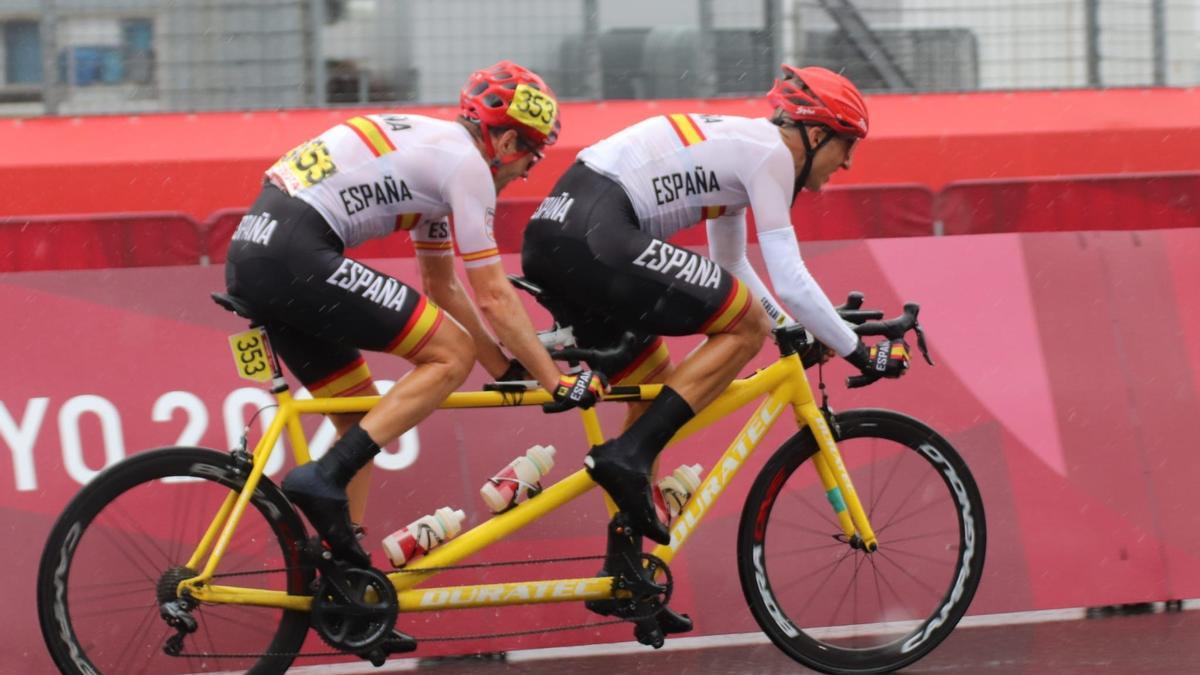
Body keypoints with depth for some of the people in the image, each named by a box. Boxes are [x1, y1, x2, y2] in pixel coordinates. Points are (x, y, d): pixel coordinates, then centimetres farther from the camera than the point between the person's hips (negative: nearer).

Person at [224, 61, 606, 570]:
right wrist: (557, 382, 4)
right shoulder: (467, 161, -3)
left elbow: (443, 286, 33)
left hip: (250, 258, 10)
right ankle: (325, 479, -14)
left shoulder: (432, 148, 26)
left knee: (364, 414, 18)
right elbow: (494, 298, -3)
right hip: (295, 256, -10)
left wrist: (506, 369, 32)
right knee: (452, 355, -6)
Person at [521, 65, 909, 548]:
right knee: (748, 326, -2)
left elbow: (731, 265, 38)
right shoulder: (771, 153, -2)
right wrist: (859, 354, 3)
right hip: (596, 237, -10)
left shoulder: (739, 142, 27)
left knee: (659, 390, 19)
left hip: (550, 236, 10)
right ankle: (629, 455, -13)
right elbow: (790, 280, -6)